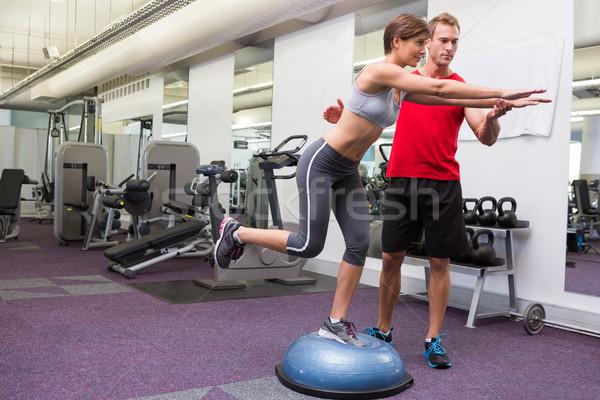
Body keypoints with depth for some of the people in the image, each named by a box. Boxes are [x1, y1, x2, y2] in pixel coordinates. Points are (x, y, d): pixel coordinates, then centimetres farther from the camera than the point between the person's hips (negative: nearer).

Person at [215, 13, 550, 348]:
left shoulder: (402, 88, 9)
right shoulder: (379, 71, -17)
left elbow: (445, 99, 6)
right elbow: (440, 88, -21)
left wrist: (500, 101, -1)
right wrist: (500, 92, -17)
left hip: (347, 172, 9)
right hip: (321, 163, -9)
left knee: (359, 244, 1)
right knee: (309, 246, -7)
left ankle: (336, 323, 10)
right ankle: (236, 232, 13)